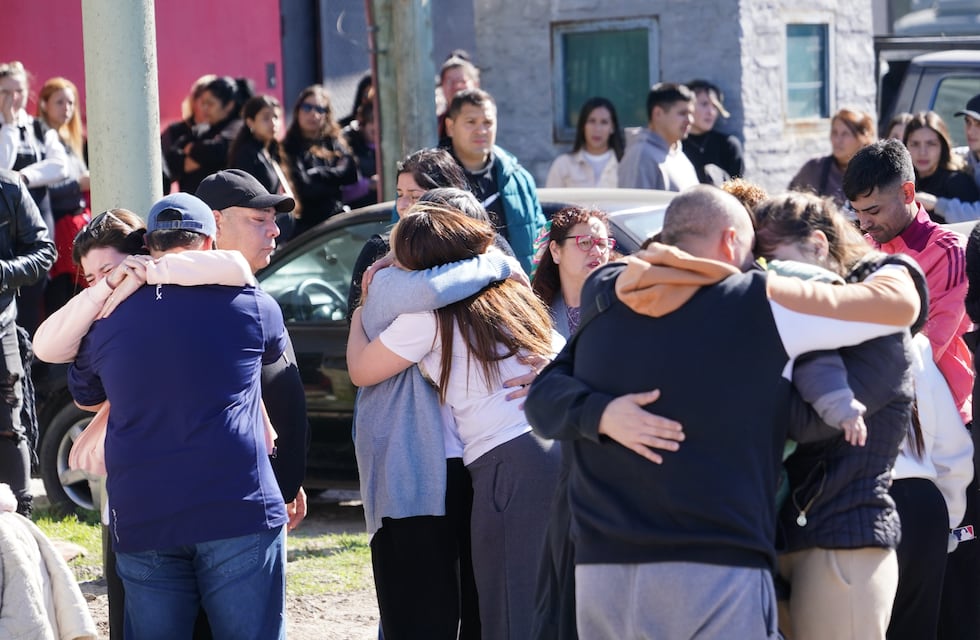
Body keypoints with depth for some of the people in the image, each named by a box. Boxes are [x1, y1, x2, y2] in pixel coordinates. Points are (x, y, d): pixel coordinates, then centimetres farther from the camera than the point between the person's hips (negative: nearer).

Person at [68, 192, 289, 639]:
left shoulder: (107, 319, 9)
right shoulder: (249, 304, 3)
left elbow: (85, 397, 27)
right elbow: (275, 351, 26)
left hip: (141, 519, 2)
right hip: (237, 511, -2)